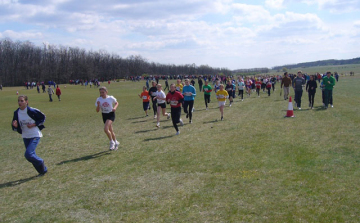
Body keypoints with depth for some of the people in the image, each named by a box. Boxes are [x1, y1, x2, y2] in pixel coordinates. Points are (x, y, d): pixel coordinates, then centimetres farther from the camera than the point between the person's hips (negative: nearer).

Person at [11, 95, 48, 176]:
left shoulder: (32, 111, -16)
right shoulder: (16, 113, -1)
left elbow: (42, 117, -5)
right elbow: (15, 127, 6)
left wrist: (34, 125, -15)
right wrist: (15, 126, -18)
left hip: (35, 136, -6)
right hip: (25, 137, 6)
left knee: (28, 154, -17)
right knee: (31, 155, 11)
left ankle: (40, 163, 12)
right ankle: (43, 170, 30)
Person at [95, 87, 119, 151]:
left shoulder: (111, 98, -10)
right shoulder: (99, 99, -5)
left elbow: (116, 103, 9)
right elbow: (97, 111, -4)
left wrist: (115, 107, -11)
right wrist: (98, 105, -23)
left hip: (111, 115, -4)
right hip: (104, 115, 4)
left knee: (105, 129, -23)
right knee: (111, 130, 13)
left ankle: (112, 142, -4)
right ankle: (115, 142, 35)